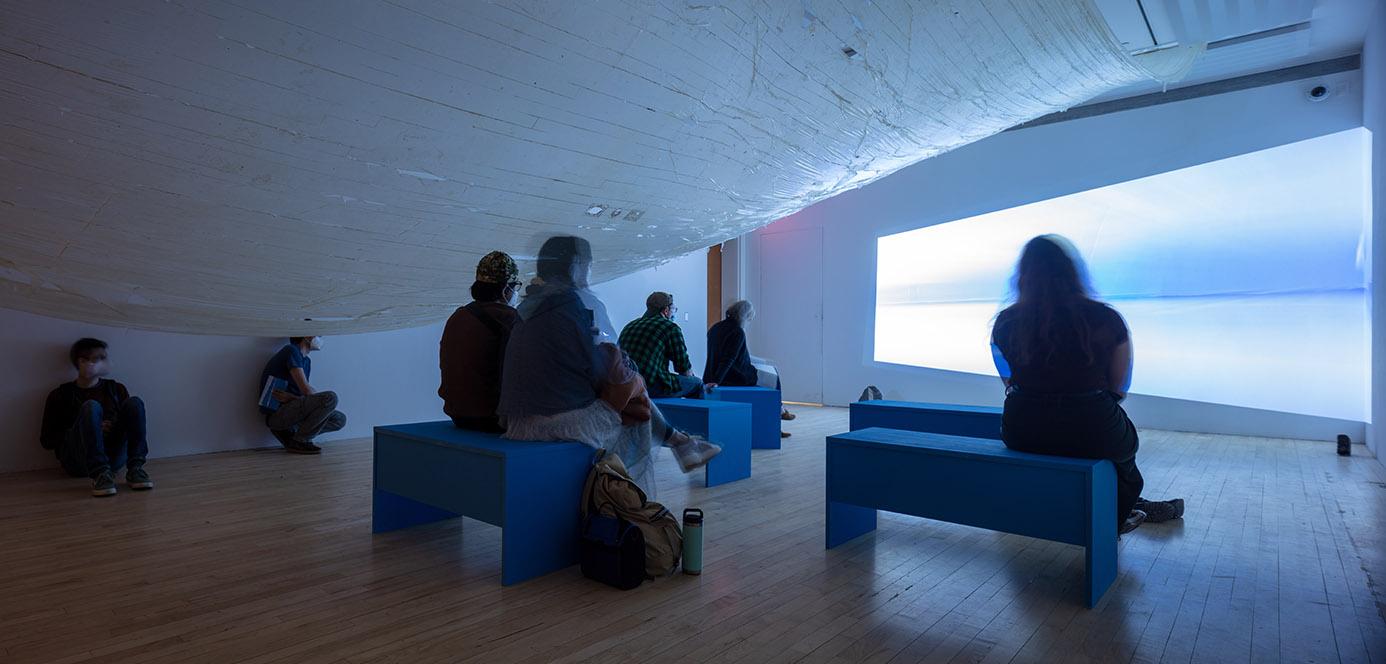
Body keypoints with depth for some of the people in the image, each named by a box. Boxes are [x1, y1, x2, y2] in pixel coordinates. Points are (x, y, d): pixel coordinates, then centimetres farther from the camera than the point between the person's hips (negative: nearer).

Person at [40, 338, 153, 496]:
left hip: (114, 457, 2)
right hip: (78, 463, -2)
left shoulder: (116, 389, 18)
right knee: (91, 407, -26)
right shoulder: (61, 395, 10)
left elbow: (132, 423, 16)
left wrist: (142, 443, -6)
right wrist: (92, 429, -9)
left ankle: (134, 470, -29)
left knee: (134, 403, -18)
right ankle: (100, 474, -40)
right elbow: (47, 440, 5)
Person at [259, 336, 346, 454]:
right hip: (276, 413, -9)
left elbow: (305, 393, 6)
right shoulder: (292, 351, -11)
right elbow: (306, 389, -18)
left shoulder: (306, 361, 16)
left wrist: (290, 397, -15)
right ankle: (298, 442, -12)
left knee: (340, 419, 5)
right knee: (331, 398, -24)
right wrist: (324, 400, -2)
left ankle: (287, 432, 4)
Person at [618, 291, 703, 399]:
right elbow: (683, 366, 2)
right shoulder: (671, 327, 0)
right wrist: (691, 377, 25)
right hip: (652, 388, -7)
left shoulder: (629, 326, 19)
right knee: (697, 383, 12)